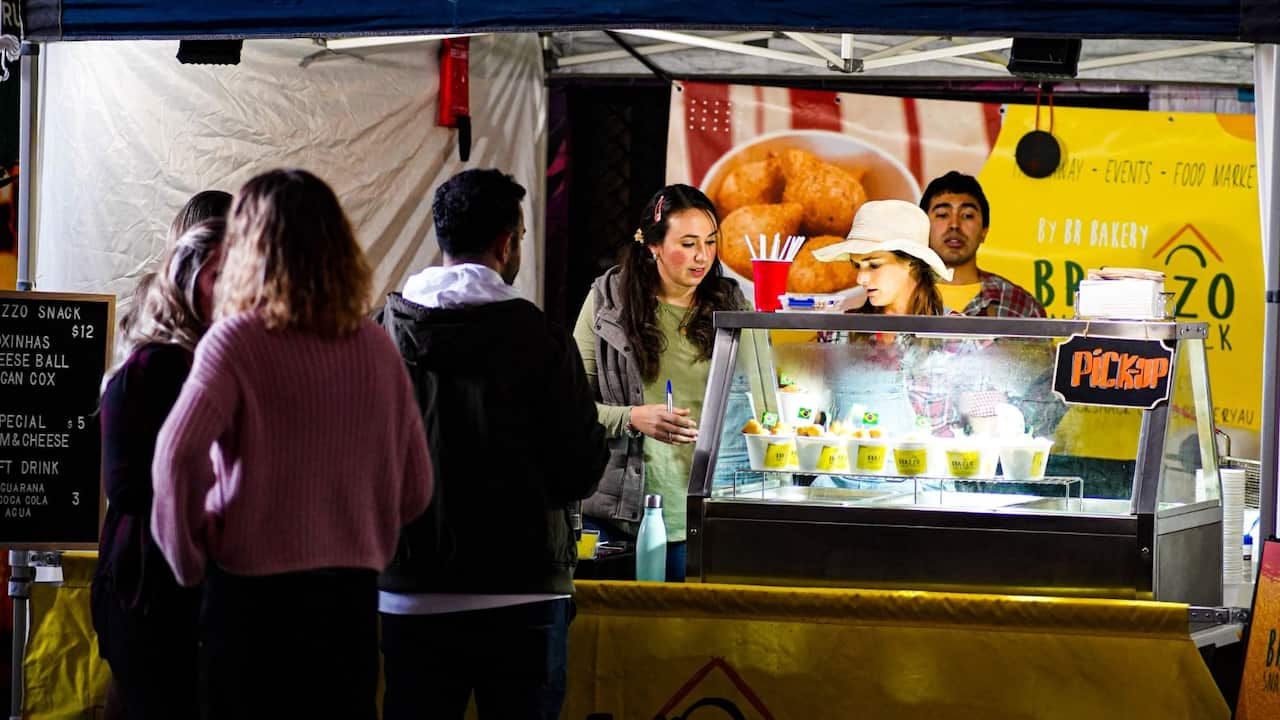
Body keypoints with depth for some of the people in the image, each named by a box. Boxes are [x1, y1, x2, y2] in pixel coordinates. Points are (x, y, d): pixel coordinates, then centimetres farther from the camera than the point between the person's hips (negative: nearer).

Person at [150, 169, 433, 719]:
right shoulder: (377, 348, 3)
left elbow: (178, 451, -22)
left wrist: (189, 558, -9)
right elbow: (415, 486, 7)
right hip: (353, 591, 4)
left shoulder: (238, 340, -9)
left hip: (254, 590, -4)